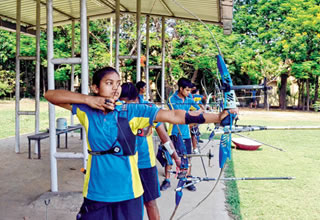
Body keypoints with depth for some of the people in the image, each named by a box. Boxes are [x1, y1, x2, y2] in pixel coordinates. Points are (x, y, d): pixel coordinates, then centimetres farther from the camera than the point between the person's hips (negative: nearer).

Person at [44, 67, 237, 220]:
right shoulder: (86, 111, -2)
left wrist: (217, 117, -23)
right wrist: (87, 99, -15)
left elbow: (174, 116, -16)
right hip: (96, 193, 1)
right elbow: (50, 95, -3)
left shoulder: (132, 111, -9)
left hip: (127, 193, -1)